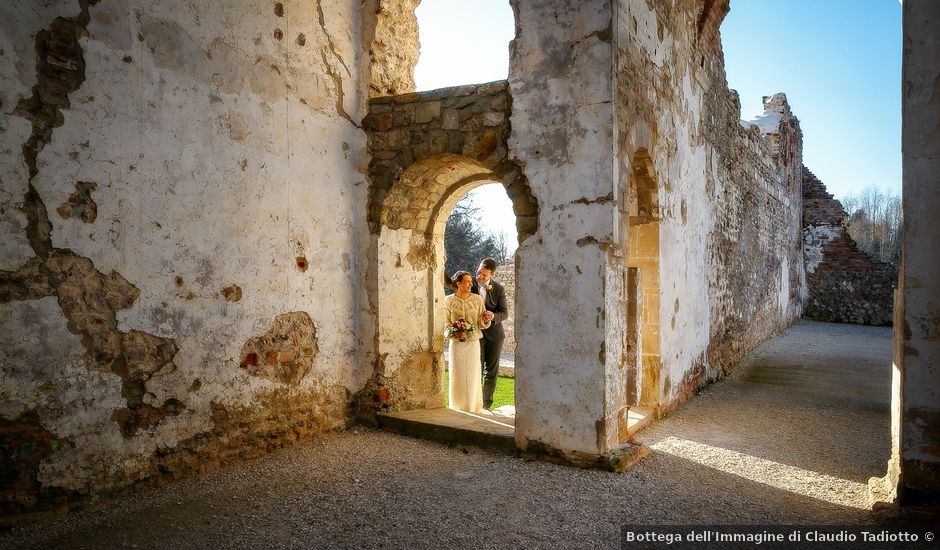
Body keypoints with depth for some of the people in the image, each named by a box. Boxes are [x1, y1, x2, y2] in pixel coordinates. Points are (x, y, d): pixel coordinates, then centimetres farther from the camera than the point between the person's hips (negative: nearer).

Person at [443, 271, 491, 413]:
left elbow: (481, 323, 4)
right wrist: (452, 332, -16)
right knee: (457, 375, 4)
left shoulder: (477, 299, 4)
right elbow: (446, 322, 3)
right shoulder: (449, 300, 2)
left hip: (473, 342, 1)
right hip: (456, 343, -1)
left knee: (473, 375, 3)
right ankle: (457, 408, 17)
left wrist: (485, 319, -18)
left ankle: (472, 409, 15)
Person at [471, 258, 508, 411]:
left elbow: (504, 312, -2)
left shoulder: (498, 289, -2)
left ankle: (486, 404, 20)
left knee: (492, 371, 8)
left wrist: (494, 316, -22)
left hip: (494, 333, 1)